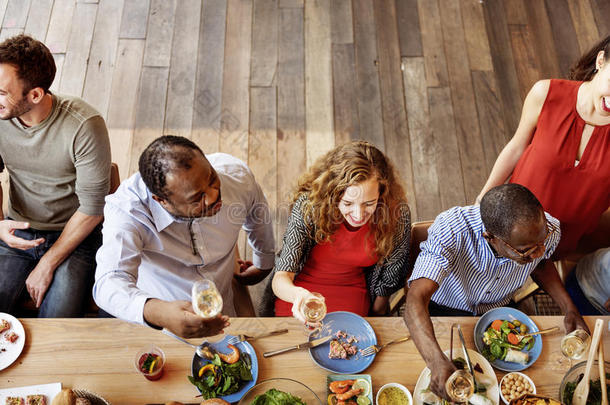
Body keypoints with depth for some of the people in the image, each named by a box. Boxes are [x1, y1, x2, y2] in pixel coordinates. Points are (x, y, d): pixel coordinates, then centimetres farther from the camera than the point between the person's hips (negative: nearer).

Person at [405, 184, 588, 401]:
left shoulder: (548, 230, -27)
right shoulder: (451, 230, -41)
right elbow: (416, 300, -50)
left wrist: (569, 308, -14)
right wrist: (437, 362, -66)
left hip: (497, 309, 3)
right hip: (445, 309, -3)